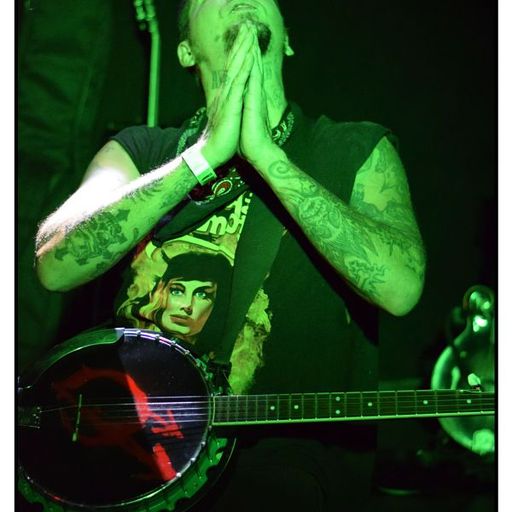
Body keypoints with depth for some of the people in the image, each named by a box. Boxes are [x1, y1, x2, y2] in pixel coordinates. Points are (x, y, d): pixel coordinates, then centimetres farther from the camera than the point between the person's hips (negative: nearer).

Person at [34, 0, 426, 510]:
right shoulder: (140, 150, 11)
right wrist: (206, 153, -11)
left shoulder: (357, 150, 6)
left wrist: (263, 152, -13)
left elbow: (399, 287, -14)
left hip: (287, 448, -2)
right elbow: (55, 266, -7)